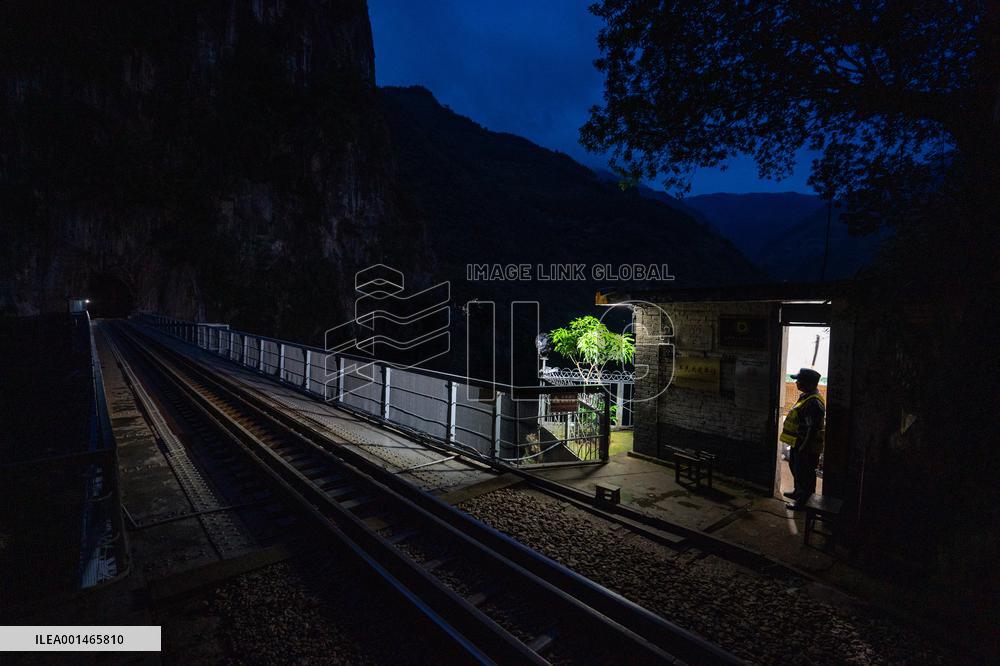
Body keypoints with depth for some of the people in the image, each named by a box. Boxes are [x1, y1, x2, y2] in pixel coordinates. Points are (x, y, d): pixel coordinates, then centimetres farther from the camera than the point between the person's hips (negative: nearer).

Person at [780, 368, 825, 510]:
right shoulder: (806, 397, 9)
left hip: (807, 447, -11)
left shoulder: (813, 403, -25)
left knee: (804, 474, 2)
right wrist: (797, 444, 24)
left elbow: (812, 429, -26)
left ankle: (804, 501, 14)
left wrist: (804, 447, -23)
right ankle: (799, 492, 42)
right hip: (798, 443, 11)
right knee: (795, 467, 24)